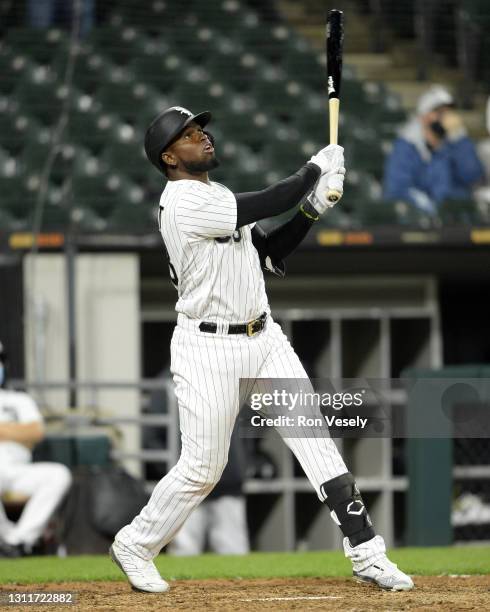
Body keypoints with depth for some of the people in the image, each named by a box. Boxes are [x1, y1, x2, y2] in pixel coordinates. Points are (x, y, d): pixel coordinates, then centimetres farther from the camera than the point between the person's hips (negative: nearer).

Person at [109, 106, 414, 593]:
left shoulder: (217, 199, 15)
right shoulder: (184, 200, -15)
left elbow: (270, 252, 17)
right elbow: (267, 204, -21)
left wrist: (312, 208, 4)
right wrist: (315, 169, -7)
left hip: (264, 338, 8)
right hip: (208, 349, -8)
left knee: (315, 437, -4)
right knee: (203, 468, -2)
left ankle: (365, 551, -6)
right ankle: (134, 545, 20)